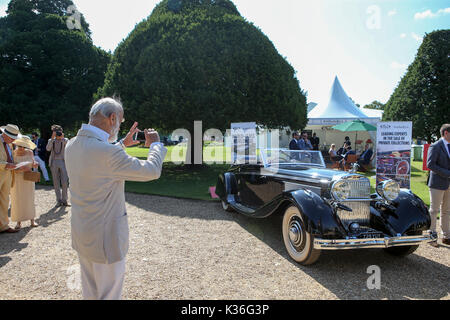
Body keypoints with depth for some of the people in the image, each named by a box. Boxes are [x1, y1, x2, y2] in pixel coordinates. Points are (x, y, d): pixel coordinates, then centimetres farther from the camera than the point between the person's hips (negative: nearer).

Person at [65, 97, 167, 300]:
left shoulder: (72, 145, -1)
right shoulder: (109, 153, -28)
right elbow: (152, 171, -19)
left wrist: (123, 144, 23)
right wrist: (155, 144, -2)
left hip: (81, 233, 9)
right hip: (105, 237, -8)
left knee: (90, 292, 25)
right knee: (109, 293, 12)